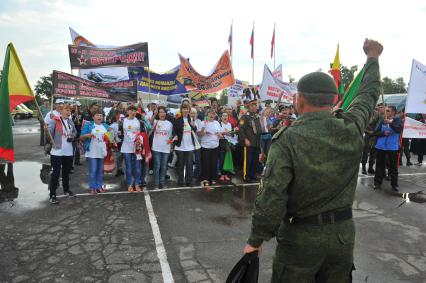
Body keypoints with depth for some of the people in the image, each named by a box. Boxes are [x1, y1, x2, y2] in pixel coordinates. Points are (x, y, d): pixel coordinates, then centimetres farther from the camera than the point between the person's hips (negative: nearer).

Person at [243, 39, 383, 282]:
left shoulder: (287, 140, -20)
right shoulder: (352, 130, -8)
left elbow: (271, 199, -22)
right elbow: (369, 93, 13)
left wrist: (256, 240, -8)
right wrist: (373, 57, 30)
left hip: (301, 237, -4)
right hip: (343, 234, 4)